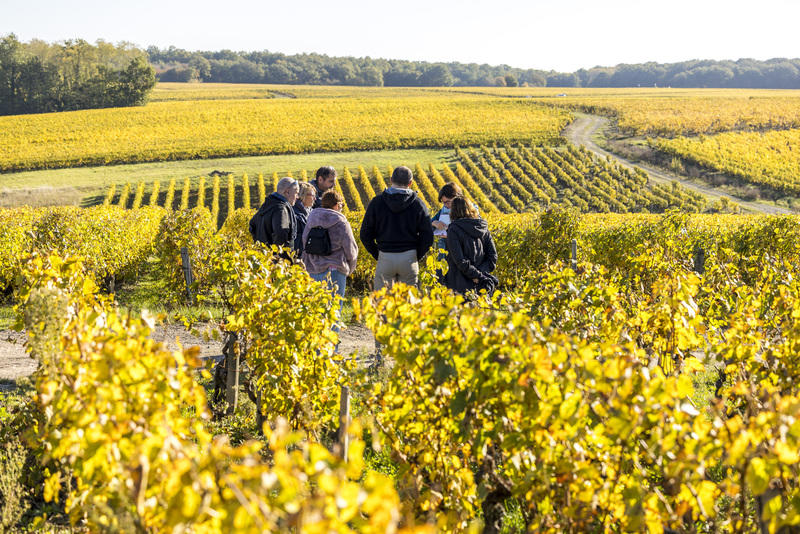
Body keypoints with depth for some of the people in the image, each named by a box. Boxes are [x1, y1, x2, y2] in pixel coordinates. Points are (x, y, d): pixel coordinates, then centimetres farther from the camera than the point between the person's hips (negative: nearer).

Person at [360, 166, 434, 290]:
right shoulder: (418, 203, -1)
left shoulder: (377, 202, -1)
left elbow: (365, 235, 0)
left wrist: (377, 255, 9)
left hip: (385, 257, 0)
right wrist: (416, 256, 9)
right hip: (409, 257, 0)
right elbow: (427, 237, -2)